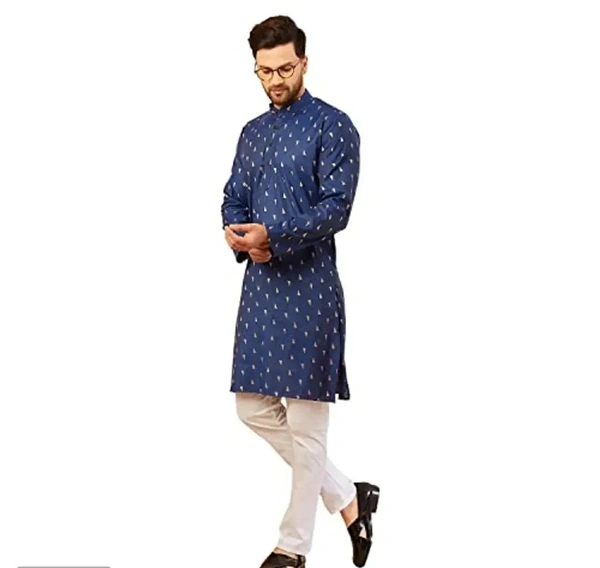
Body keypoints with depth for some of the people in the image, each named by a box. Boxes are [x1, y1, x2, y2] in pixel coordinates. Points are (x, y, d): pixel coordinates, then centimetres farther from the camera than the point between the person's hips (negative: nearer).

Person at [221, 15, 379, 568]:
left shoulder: (333, 127, -6)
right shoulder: (253, 132, 15)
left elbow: (335, 209, -14)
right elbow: (234, 200, 15)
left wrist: (272, 236, -25)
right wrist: (241, 238, -8)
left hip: (308, 284, -7)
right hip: (260, 281, 8)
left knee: (305, 423, -2)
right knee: (255, 408, 9)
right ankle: (348, 498, 22)